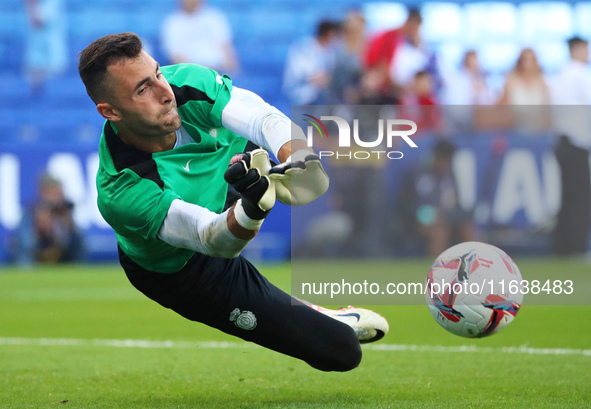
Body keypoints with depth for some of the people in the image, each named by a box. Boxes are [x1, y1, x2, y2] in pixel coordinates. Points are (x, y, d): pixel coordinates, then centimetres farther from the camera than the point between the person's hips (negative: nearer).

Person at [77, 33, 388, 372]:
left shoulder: (188, 83, -28)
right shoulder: (122, 194, -41)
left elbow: (265, 119, -42)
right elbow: (213, 237, -46)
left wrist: (297, 159, -64)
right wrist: (252, 207, -68)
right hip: (185, 271, -6)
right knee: (341, 350, -12)